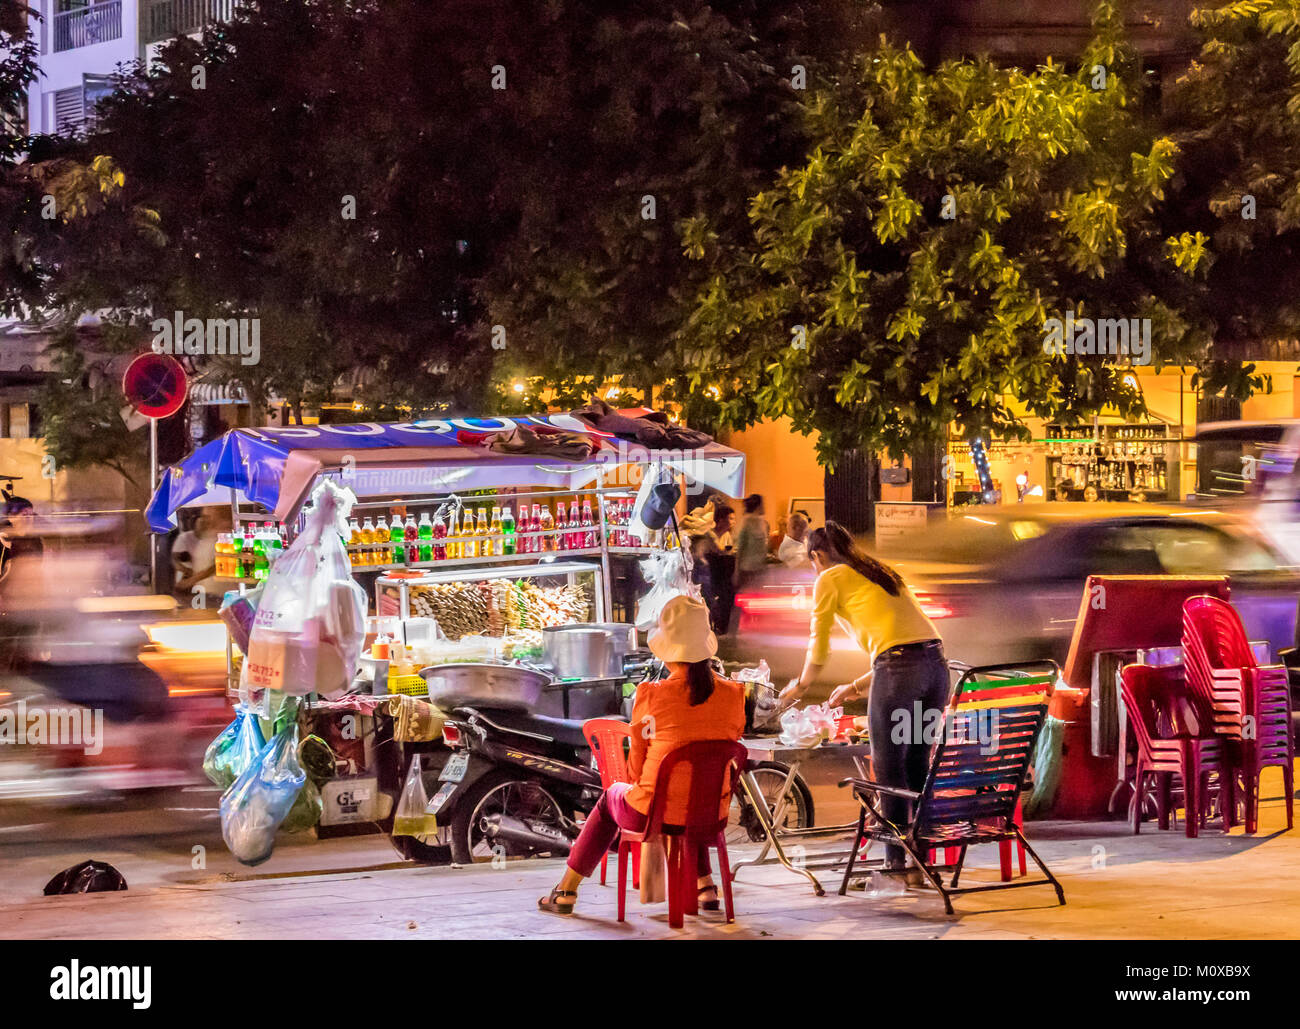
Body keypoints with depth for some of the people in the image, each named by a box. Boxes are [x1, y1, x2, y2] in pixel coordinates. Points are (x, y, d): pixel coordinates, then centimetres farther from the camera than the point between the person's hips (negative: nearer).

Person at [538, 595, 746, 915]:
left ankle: (566, 892, 39)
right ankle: (705, 886, 34)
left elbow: (637, 766, -2)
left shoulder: (650, 697, -15)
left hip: (651, 814, -3)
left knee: (611, 798, 32)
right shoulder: (733, 694, -7)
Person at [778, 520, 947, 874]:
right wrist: (856, 688, 41)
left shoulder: (830, 579, 9)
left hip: (898, 668, -7)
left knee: (888, 769, 2)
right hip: (936, 662, 7)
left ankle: (897, 863, 3)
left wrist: (800, 685, 30)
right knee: (917, 765, 15)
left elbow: (818, 648, 11)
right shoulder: (881, 574, 30)